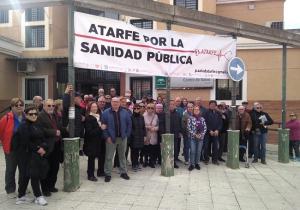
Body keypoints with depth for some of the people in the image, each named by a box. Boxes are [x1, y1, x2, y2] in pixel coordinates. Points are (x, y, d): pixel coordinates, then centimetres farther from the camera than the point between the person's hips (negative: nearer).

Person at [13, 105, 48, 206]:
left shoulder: (36, 125, 12)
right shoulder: (23, 126, -11)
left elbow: (42, 138, 11)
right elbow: (25, 142, -19)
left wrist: (43, 147, -8)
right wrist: (37, 149, -15)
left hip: (37, 154, 7)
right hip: (26, 155, -7)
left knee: (25, 176, 15)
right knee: (34, 175, -4)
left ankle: (21, 196, 26)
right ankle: (38, 196, 6)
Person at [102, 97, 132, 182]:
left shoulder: (124, 112, 4)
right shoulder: (106, 113, -2)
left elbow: (129, 124, 7)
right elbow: (103, 125, -4)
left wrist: (127, 134, 0)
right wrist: (107, 136, -11)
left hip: (123, 138, 2)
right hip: (111, 138, -2)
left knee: (122, 156, 14)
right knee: (109, 157, 3)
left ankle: (123, 172, 27)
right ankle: (107, 174, 15)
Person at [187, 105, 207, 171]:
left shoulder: (202, 119, 9)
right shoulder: (190, 118, -2)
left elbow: (205, 128, 7)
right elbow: (189, 127, -7)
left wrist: (202, 134, -7)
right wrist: (195, 134, -12)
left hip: (200, 137, 3)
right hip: (193, 137, -3)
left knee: (199, 151, 8)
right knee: (193, 151, -4)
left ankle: (197, 163, 22)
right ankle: (192, 164, 8)